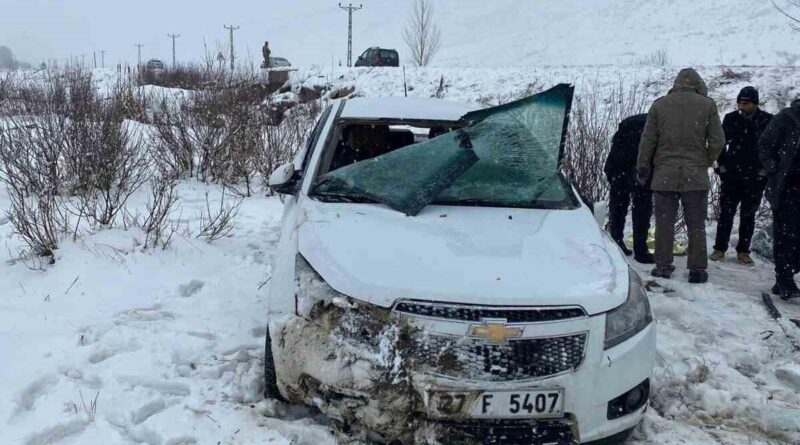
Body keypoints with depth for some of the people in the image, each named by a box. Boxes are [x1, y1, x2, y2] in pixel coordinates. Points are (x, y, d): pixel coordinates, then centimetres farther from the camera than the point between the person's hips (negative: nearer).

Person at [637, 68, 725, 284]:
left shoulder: (659, 104, 1)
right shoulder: (707, 105, -1)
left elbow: (647, 141, 2)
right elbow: (717, 141, -3)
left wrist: (643, 169, 10)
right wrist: (706, 161, 13)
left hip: (664, 175, 1)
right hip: (696, 176, 0)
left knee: (664, 223, 8)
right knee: (696, 225, 7)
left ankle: (663, 266, 13)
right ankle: (697, 270, 10)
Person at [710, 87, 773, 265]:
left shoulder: (767, 120, -5)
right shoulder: (731, 119, 0)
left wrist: (765, 168, -4)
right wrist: (722, 164, 4)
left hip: (755, 177, -1)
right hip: (731, 174, 1)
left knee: (748, 215, 6)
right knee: (726, 212, 2)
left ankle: (743, 251, 13)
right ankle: (719, 248, 10)